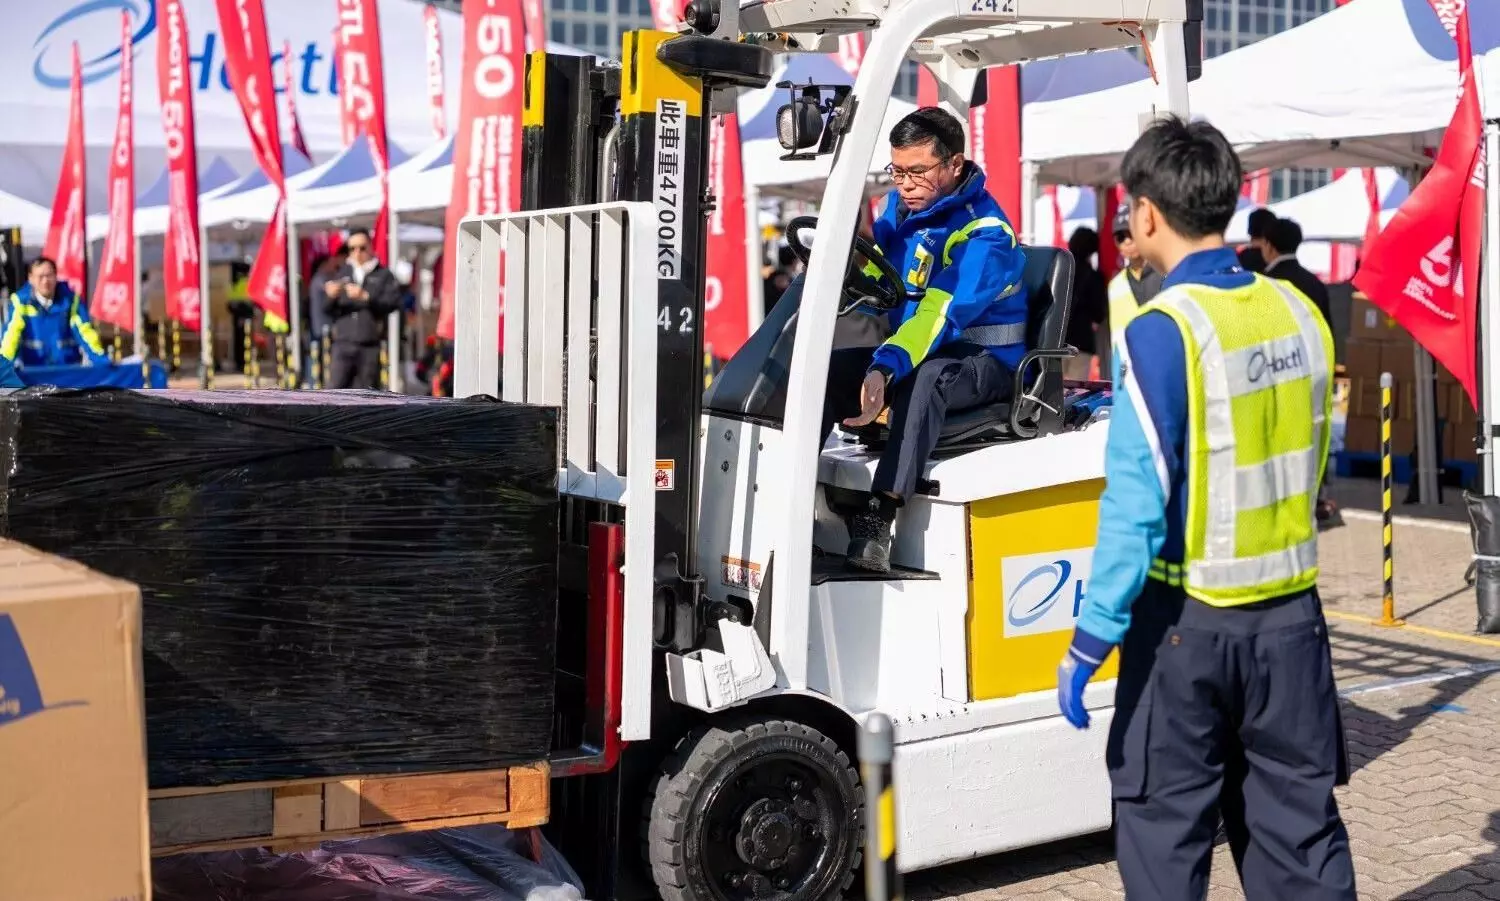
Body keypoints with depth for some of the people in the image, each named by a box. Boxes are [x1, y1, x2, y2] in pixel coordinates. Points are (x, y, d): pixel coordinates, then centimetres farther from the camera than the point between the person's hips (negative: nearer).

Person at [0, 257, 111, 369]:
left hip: (69, 366, 1)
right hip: (33, 369, -1)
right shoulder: (20, 300, -9)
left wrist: (100, 359, -20)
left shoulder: (70, 298, -7)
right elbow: (12, 333, -14)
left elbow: (84, 330, -9)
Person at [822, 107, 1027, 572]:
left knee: (924, 377, -38)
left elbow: (940, 315, -32)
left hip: (984, 361, -7)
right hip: (911, 345, 8)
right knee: (826, 367, -13)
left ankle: (877, 520, -45)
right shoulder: (899, 207, 5)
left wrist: (885, 369, -46)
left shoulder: (985, 233, -20)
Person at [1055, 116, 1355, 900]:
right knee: (1300, 822, 14)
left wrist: (1092, 637, -15)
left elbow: (1137, 499, -19)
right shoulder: (1299, 313, 1)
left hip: (1189, 620, -5)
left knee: (1163, 823, 9)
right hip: (1291, 611, 5)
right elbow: (1305, 463, 11)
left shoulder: (1163, 332, -16)